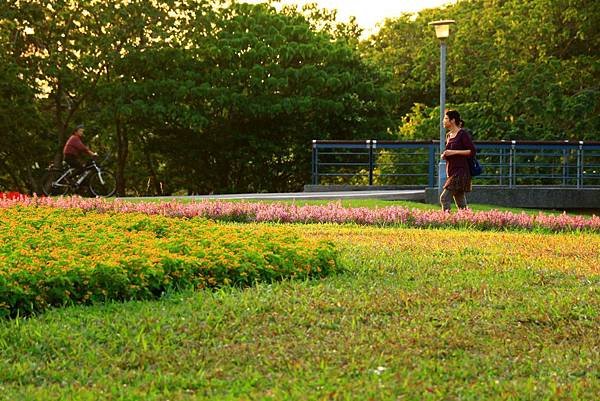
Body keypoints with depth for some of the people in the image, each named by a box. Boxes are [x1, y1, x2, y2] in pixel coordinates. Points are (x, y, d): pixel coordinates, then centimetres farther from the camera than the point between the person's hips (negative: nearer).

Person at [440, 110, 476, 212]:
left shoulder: (462, 134, -8)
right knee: (460, 202, 9)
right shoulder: (448, 135, 15)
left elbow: (472, 151, -13)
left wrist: (454, 152, -17)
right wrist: (444, 155, 7)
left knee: (444, 198, -17)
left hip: (460, 172, -8)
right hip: (451, 172, 8)